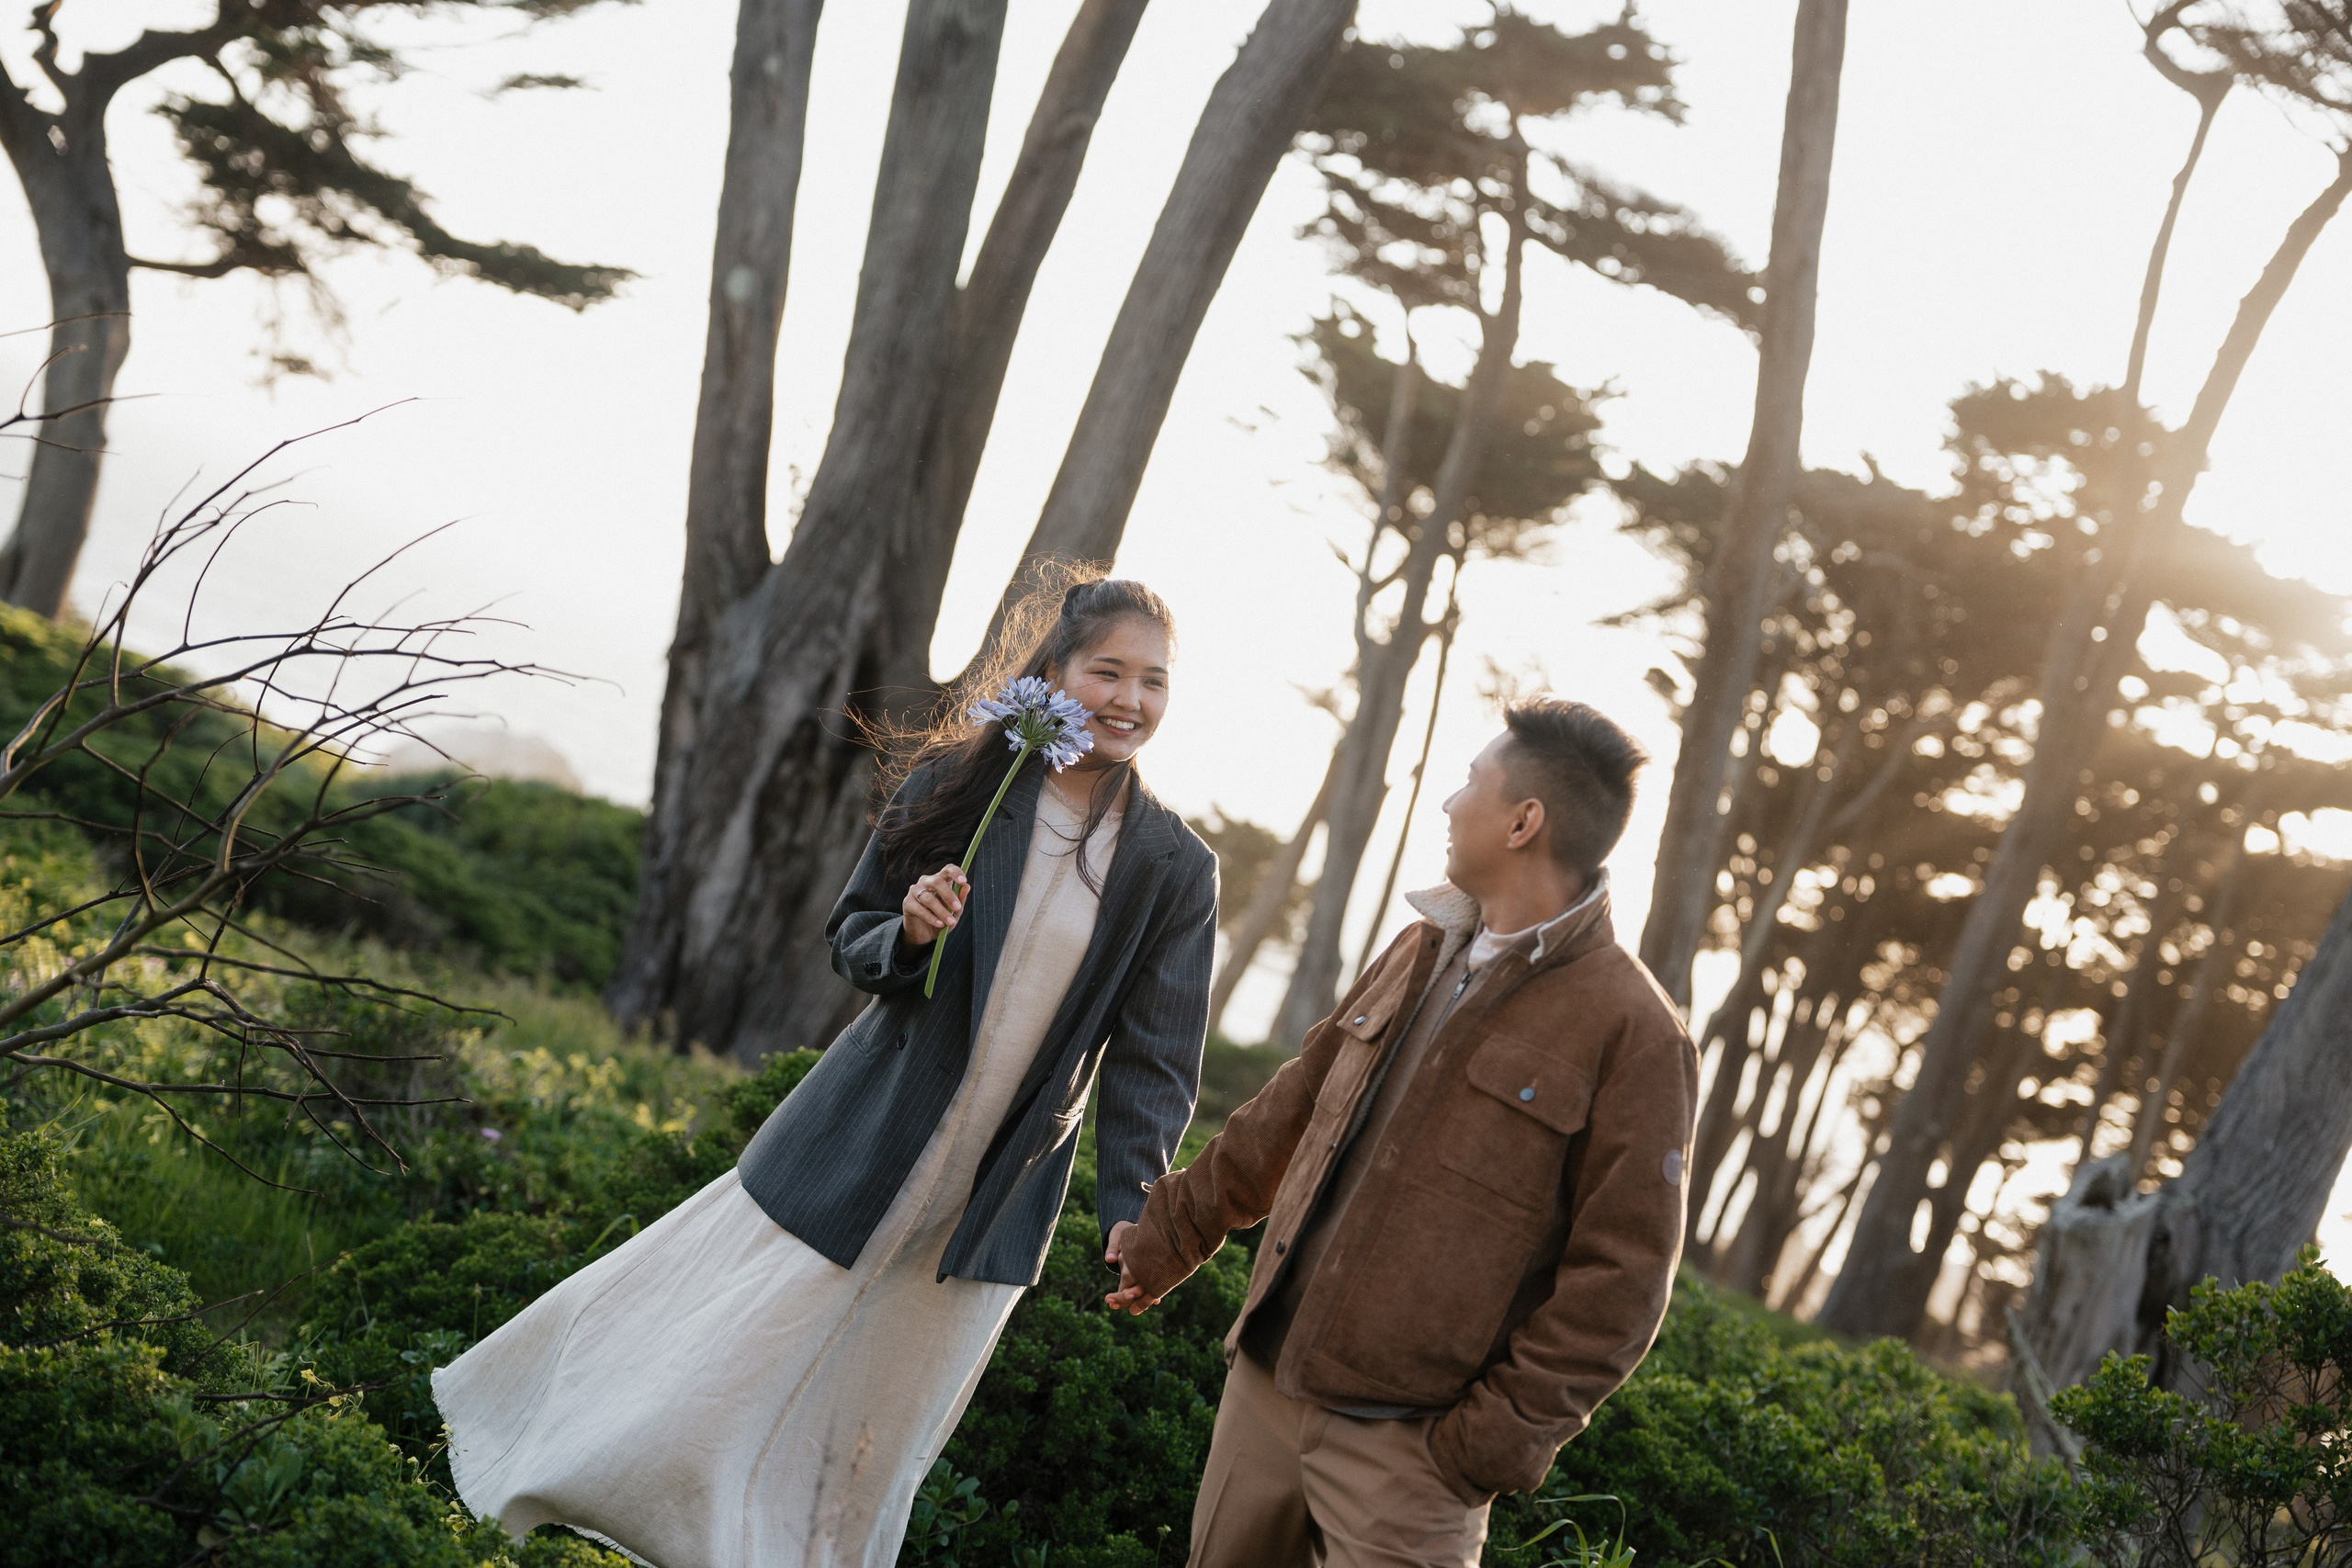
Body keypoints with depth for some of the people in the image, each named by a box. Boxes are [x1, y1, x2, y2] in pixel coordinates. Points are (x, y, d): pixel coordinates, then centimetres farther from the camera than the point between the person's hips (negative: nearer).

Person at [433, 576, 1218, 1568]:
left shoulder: (1175, 868, -4)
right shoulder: (959, 787, -5)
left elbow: (1153, 1058, -2)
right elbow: (850, 936, 4)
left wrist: (1135, 1208, -13)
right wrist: (907, 933, -18)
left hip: (995, 1193, 1)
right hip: (865, 1145, -1)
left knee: (872, 1439, 13)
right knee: (737, 1352, 7)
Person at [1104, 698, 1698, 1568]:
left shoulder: (1632, 1032, -12)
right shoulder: (1422, 952, 11)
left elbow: (1620, 1276, -14)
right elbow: (1295, 1106, 21)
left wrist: (1502, 1437, -17)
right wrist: (1175, 1228, 22)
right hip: (1264, 1383, 7)